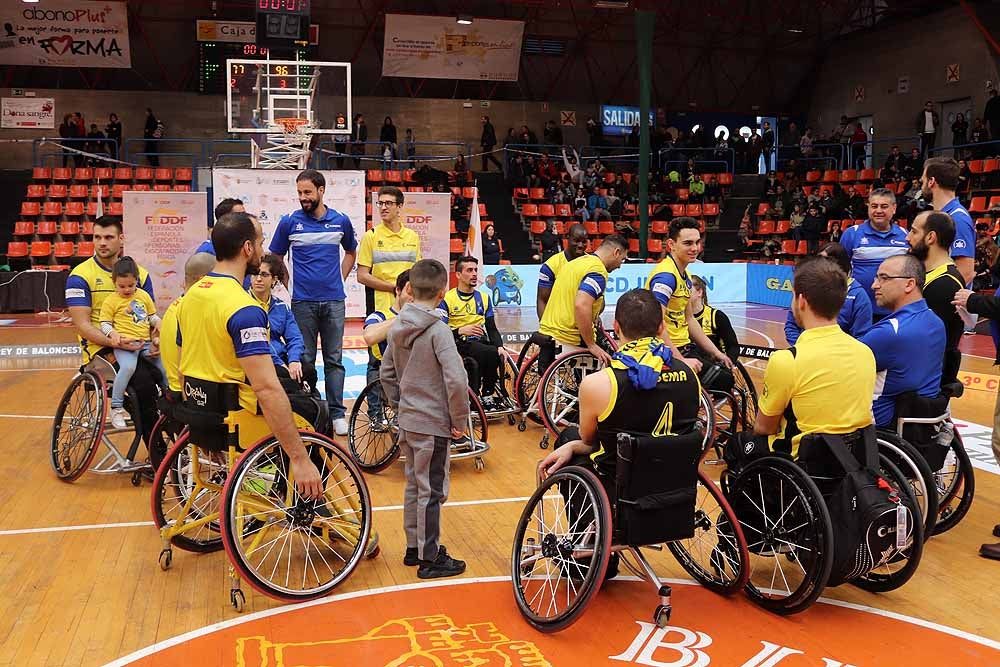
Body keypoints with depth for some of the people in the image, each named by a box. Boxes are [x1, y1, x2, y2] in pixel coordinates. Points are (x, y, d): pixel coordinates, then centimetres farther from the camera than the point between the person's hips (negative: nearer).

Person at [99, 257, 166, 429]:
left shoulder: (144, 296, 16)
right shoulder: (110, 301, 3)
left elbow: (153, 316, 25)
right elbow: (104, 324, 3)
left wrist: (158, 323, 4)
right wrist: (113, 333, -17)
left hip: (146, 342, 5)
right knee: (128, 366, -34)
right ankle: (116, 408, -22)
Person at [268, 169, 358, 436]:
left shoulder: (341, 221, 3)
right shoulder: (289, 222, -1)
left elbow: (350, 252, 21)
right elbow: (275, 258, 10)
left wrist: (341, 279, 11)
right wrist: (286, 285, 3)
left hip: (334, 300, 1)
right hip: (303, 302, -1)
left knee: (334, 359, 4)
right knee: (305, 359, 5)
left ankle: (336, 413, 9)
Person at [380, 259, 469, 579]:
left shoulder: (398, 327, 5)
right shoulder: (438, 330, -18)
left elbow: (386, 372, 14)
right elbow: (456, 379, -24)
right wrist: (460, 420, -13)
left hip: (407, 421, 7)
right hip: (433, 424, -7)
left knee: (414, 485, 19)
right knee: (430, 491, 2)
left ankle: (414, 547, 31)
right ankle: (430, 559, 12)